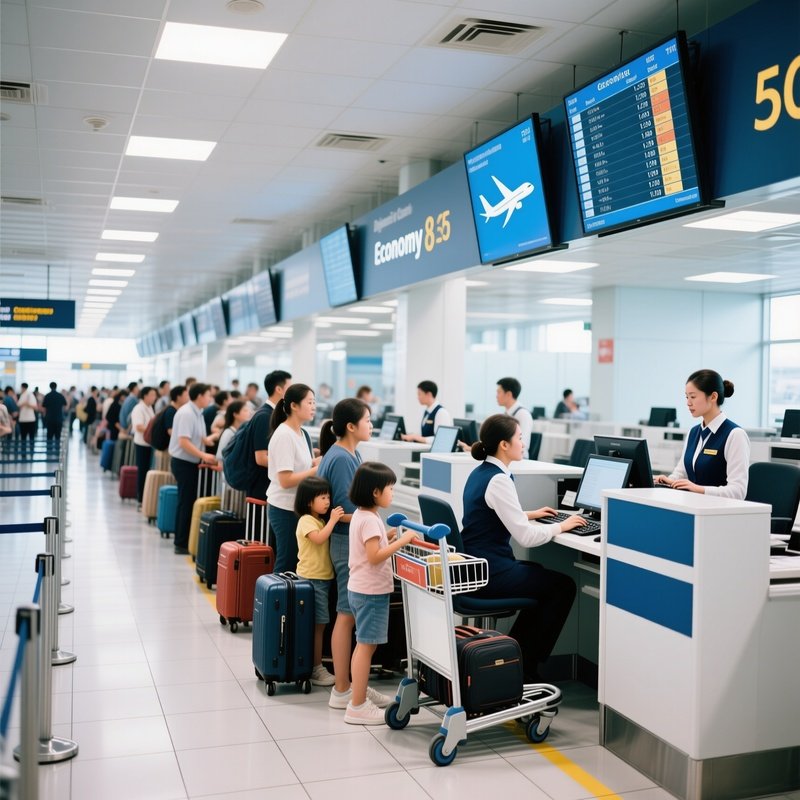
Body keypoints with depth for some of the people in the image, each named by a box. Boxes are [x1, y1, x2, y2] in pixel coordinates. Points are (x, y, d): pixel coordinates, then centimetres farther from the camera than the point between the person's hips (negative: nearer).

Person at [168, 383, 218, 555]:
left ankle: (182, 541, 20)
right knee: (186, 502, -5)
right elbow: (184, 441, -24)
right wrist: (203, 455, -26)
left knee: (187, 502, 13)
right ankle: (182, 544, 2)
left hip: (190, 463, 9)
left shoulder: (197, 413, 11)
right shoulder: (186, 413, -18)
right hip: (184, 463, -9)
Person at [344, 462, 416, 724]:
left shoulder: (360, 515, 11)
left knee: (364, 645, 17)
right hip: (371, 591, -10)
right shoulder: (370, 520, -20)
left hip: (361, 589, 10)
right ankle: (357, 707, 0)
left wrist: (387, 536, 8)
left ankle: (358, 697, 26)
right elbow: (375, 557, -26)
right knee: (366, 646, -5)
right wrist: (402, 540, -24)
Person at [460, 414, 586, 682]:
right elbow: (526, 537, -22)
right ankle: (527, 664, 11)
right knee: (564, 585, 4)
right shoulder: (498, 480, -20)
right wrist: (561, 526, -8)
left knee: (539, 573, 28)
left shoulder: (480, 473, 9)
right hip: (490, 573, -10)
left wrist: (529, 514, 20)